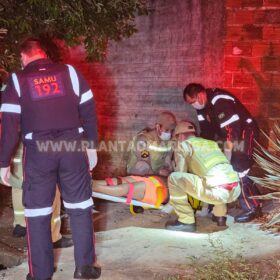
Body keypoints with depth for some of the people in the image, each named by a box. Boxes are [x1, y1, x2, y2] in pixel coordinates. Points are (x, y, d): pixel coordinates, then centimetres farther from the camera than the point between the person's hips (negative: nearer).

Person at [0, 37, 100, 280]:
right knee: (80, 207, 13)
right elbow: (89, 112, 4)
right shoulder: (70, 72, 6)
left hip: (38, 151, -1)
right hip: (73, 148, 2)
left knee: (38, 212, 10)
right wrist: (92, 147, 12)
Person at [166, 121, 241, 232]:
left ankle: (187, 221, 3)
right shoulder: (212, 143, 29)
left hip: (218, 192, -7)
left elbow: (181, 173, 8)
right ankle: (219, 215, 31)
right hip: (236, 191, 7)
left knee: (173, 178, 0)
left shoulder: (183, 145, 11)